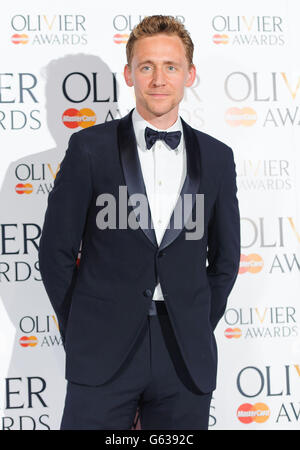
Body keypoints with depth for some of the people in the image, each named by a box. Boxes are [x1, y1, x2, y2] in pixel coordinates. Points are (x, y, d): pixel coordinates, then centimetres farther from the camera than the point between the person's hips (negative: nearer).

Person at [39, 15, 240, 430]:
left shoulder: (217, 157, 6)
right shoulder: (90, 147, -1)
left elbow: (225, 257, 13)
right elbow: (56, 250, 1)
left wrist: (198, 331, 9)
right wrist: (82, 334, 1)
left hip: (187, 358, 2)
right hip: (105, 353, -2)